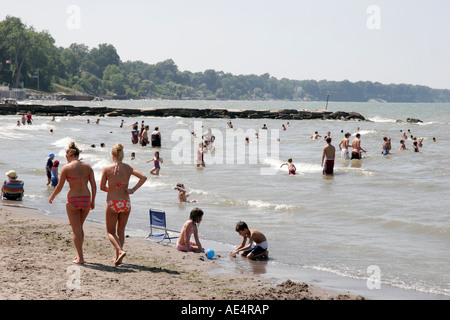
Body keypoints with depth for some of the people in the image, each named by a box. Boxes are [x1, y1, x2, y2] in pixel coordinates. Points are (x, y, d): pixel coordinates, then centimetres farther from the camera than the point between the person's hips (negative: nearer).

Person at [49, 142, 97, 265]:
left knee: (76, 230, 4)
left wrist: (52, 197, 14)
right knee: (80, 227, 23)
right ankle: (78, 253, 29)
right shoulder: (87, 167, 3)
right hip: (86, 199, 4)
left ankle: (80, 258, 1)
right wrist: (93, 201, 14)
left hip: (73, 200, -4)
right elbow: (94, 185, 3)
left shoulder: (66, 168, -6)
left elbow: (59, 187, -3)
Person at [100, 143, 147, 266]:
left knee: (110, 232, 9)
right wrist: (133, 189, -4)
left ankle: (120, 251, -15)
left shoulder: (107, 169, -6)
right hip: (125, 203, 3)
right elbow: (143, 177, -11)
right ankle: (117, 257, 22)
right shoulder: (128, 168, -1)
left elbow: (102, 187, -1)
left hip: (112, 203, -3)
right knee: (121, 231, 19)